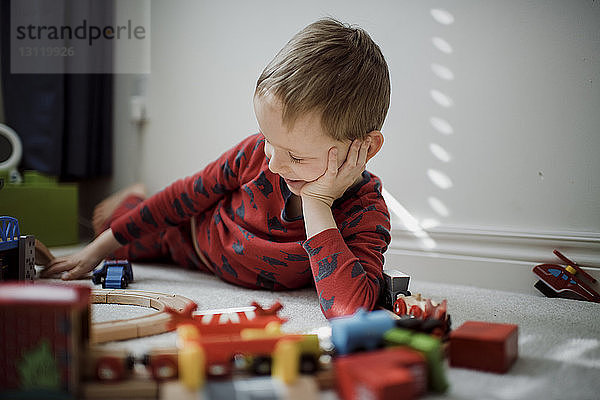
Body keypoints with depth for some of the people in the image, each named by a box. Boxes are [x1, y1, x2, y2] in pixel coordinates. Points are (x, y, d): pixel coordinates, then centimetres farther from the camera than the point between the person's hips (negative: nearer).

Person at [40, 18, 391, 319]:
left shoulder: (365, 212, -40)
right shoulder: (258, 152, -33)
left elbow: (352, 309, -57)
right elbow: (187, 195, -16)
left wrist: (317, 204, -55)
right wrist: (101, 247, -9)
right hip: (197, 231, 1)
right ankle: (135, 196, 53)